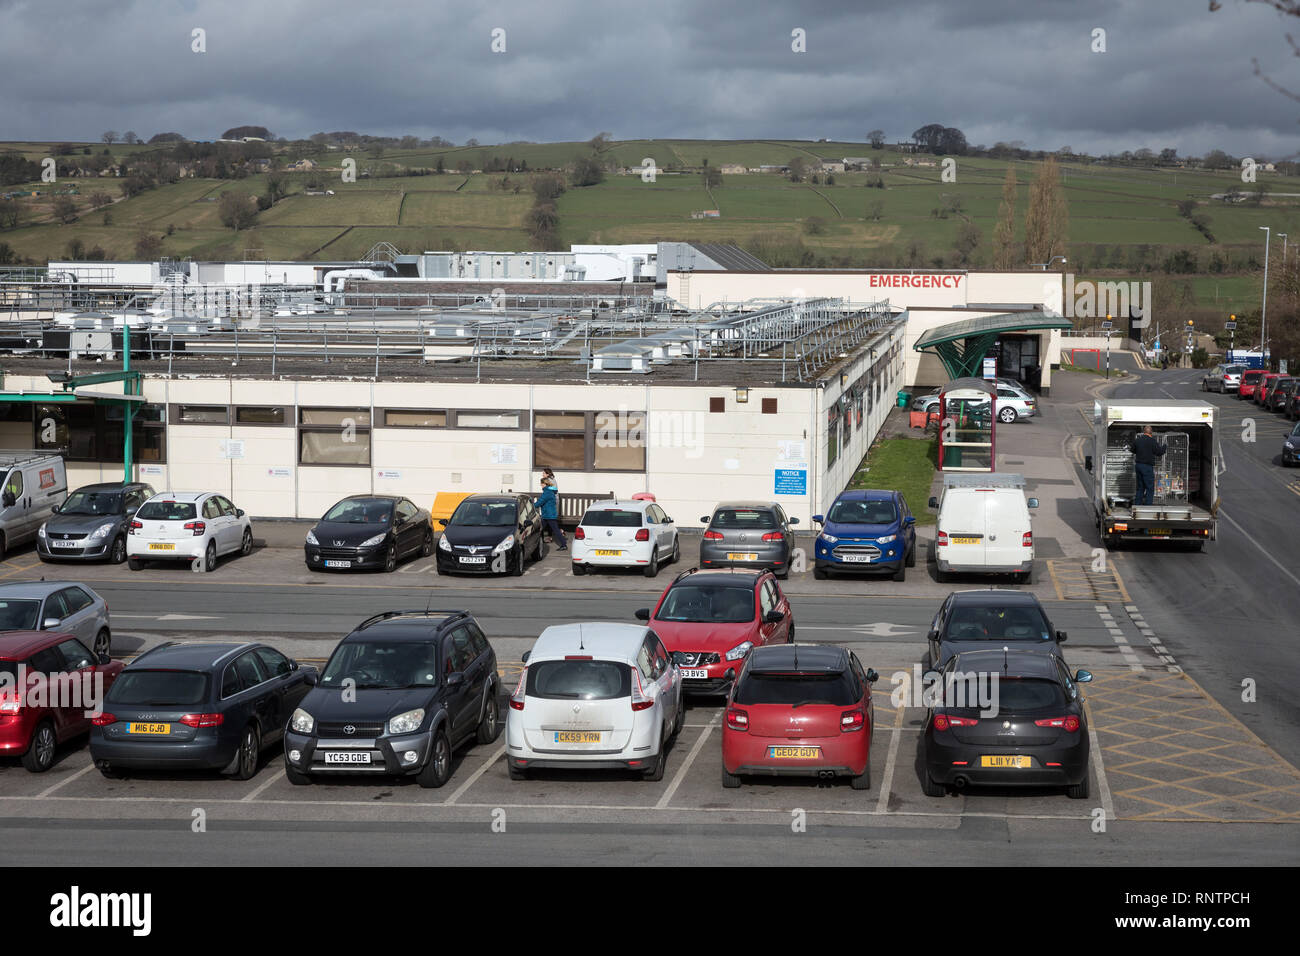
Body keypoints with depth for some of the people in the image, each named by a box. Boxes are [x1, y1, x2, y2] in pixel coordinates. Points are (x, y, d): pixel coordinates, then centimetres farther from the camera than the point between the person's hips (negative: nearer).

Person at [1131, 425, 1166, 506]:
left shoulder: (1137, 440, 6)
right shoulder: (1152, 441, -12)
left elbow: (1133, 451, 20)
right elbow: (1159, 452, -7)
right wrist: (1163, 445, 11)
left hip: (1138, 465, 6)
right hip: (1147, 466, -6)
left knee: (1140, 487, 15)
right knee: (1150, 488, -1)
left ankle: (1137, 504, 15)